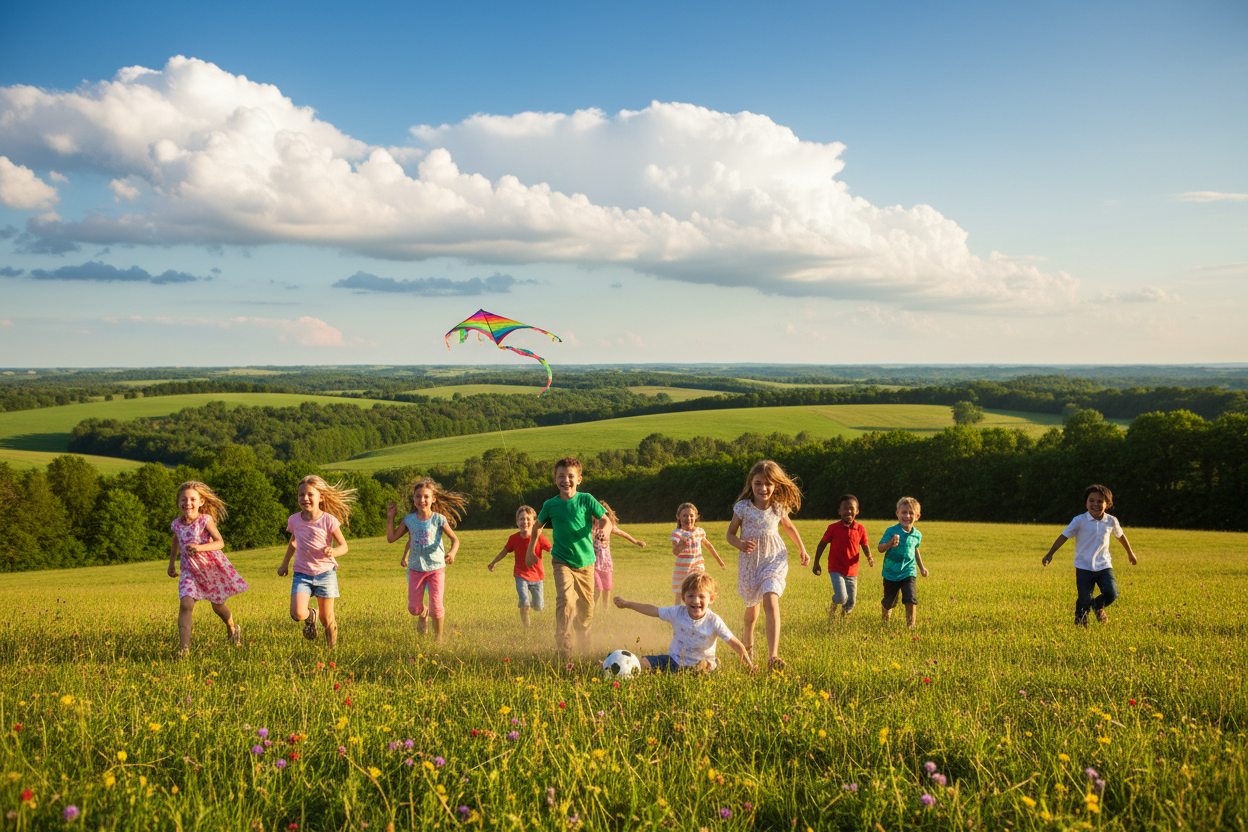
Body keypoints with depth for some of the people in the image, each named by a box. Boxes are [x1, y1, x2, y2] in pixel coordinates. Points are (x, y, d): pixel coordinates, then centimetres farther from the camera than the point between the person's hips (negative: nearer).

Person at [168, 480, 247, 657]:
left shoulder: (205, 520, -16)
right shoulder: (177, 524, -1)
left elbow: (220, 542, -25)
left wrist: (199, 547, -39)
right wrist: (172, 563, 24)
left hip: (213, 567, -3)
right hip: (190, 571, 3)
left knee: (217, 606, 13)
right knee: (185, 604, -20)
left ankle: (232, 628, 46)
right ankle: (184, 647, -20)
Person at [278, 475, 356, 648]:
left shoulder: (329, 520, -10)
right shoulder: (294, 520, 1)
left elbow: (343, 546, -5)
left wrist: (333, 552, -27)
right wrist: (284, 564, 21)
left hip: (325, 572, -2)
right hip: (301, 573, 2)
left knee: (326, 618, 4)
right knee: (297, 614, -18)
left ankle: (332, 646, 31)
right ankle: (311, 616, 19)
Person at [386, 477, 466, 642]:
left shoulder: (439, 519, -7)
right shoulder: (409, 519, 1)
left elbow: (455, 539, -9)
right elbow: (391, 538, 5)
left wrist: (452, 553, -30)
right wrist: (390, 516, -1)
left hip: (436, 568, -2)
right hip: (416, 568, 2)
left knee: (436, 606, -6)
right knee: (414, 608, 3)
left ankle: (438, 638, 15)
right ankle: (423, 615, 40)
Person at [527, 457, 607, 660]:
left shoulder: (586, 500, -8)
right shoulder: (550, 505, -3)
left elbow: (604, 519, -5)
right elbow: (538, 526, 14)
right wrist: (531, 551, 18)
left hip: (585, 562, 1)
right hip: (562, 562, -1)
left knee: (586, 606, 11)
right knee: (565, 599, -23)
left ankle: (583, 646, 37)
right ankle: (563, 648, -19)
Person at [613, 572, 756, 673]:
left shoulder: (714, 622, -18)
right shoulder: (678, 613, -10)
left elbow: (736, 644, -15)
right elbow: (652, 610, 2)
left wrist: (750, 665, -22)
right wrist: (626, 604, 7)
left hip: (699, 662, -3)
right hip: (675, 660, 3)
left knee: (704, 666, -36)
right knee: (642, 663, -10)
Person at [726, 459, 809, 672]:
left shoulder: (779, 508, -6)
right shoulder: (743, 508, -11)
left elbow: (789, 527, 16)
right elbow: (730, 534, -3)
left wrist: (802, 550, 21)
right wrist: (740, 544, -25)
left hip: (774, 560, -1)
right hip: (750, 561, 1)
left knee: (771, 602, -23)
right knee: (752, 606, 18)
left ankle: (773, 656, -29)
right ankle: (748, 642, 51)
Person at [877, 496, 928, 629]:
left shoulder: (917, 535, 3)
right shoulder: (891, 531, -11)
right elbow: (880, 548, -14)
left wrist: (921, 567, 26)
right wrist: (890, 544, -35)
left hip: (908, 572, 2)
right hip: (891, 573, -2)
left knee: (911, 599, -16)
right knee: (889, 601, 12)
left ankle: (911, 625, -2)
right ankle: (886, 616, 43)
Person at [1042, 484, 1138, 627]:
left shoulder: (1111, 521, 1)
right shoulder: (1080, 521, -8)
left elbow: (1120, 536, 20)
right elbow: (1064, 536, -4)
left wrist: (1130, 553, 33)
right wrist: (1050, 553, -9)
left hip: (1104, 566, 2)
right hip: (1084, 567, -2)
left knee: (1111, 594, -14)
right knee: (1085, 600, -6)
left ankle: (1098, 607, 19)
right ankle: (1080, 624, 20)